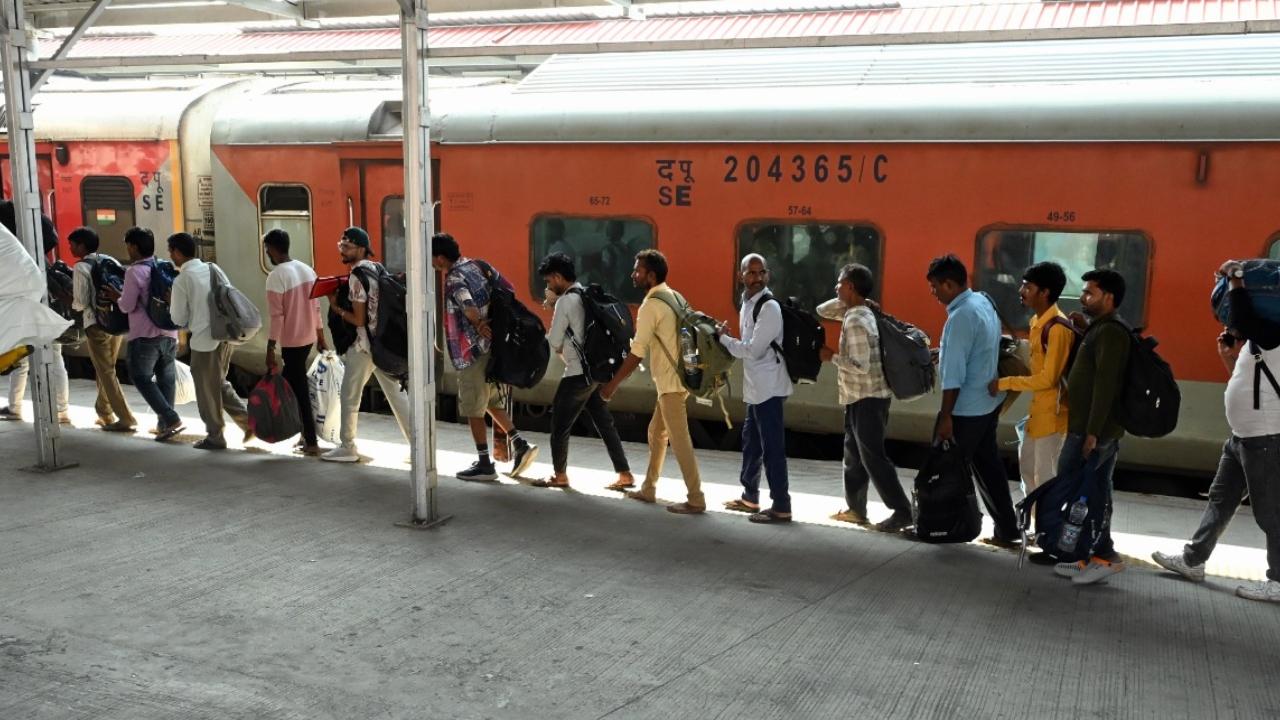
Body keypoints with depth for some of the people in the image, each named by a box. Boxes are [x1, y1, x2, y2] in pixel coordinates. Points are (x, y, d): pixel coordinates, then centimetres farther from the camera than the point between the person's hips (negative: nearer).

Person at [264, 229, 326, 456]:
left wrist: (270, 349, -14)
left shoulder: (276, 276, -16)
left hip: (291, 341, -8)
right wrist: (320, 335, 19)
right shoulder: (307, 269, 6)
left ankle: (311, 442, 2)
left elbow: (277, 316, -18)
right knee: (289, 382, 19)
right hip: (309, 337, 8)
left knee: (300, 389, -1)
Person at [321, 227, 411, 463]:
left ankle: (347, 448, 15)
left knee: (349, 396, 6)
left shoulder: (356, 277, -16)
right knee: (397, 393, 11)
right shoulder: (378, 269, 9)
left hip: (363, 346, -8)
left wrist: (335, 307, -4)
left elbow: (358, 320, -16)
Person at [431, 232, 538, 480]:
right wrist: (489, 320, 6)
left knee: (473, 409, 4)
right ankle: (521, 445, 11)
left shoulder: (454, 279, -16)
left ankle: (484, 464, 11)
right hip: (492, 347, 9)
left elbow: (469, 307, -34)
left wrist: (479, 326, -16)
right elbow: (507, 288, 10)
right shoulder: (476, 266, 7)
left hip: (473, 352, -8)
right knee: (490, 402, 20)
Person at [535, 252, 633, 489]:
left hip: (578, 373, -8)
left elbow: (554, 342, -9)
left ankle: (560, 475, 17)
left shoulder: (565, 301, -13)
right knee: (604, 423, 12)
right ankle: (624, 474, 12)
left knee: (559, 424, 6)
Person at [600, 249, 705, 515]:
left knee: (679, 440, -5)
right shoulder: (672, 297, 12)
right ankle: (648, 489, 29)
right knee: (656, 433, 19)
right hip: (675, 377, 10)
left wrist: (613, 384, -11)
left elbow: (637, 352, -18)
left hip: (671, 381, -10)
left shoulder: (651, 305, -15)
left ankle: (696, 500, 0)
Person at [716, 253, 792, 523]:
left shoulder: (769, 307, -17)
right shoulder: (747, 304, 13)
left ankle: (781, 506, 1)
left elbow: (753, 350, -20)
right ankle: (749, 496, 34)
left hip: (769, 387, -10)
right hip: (756, 386, 10)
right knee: (751, 441, 20)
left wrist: (723, 337, -9)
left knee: (772, 447, -5)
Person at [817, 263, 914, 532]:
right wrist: (844, 301, 4)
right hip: (860, 397, 10)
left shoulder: (856, 321, -21)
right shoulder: (858, 312, 9)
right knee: (854, 452, 16)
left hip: (867, 398, -10)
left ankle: (902, 512, -2)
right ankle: (855, 508, 25)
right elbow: (822, 310, 19)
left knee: (873, 457, -6)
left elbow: (861, 366, -26)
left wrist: (832, 357, -14)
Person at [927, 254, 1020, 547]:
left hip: (967, 408, -9)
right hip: (989, 401, 9)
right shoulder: (983, 301, 6)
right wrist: (942, 353, 13)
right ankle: (1006, 528, 20)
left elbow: (953, 374, -23)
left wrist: (946, 417, -20)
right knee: (987, 463, 15)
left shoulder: (961, 316, -22)